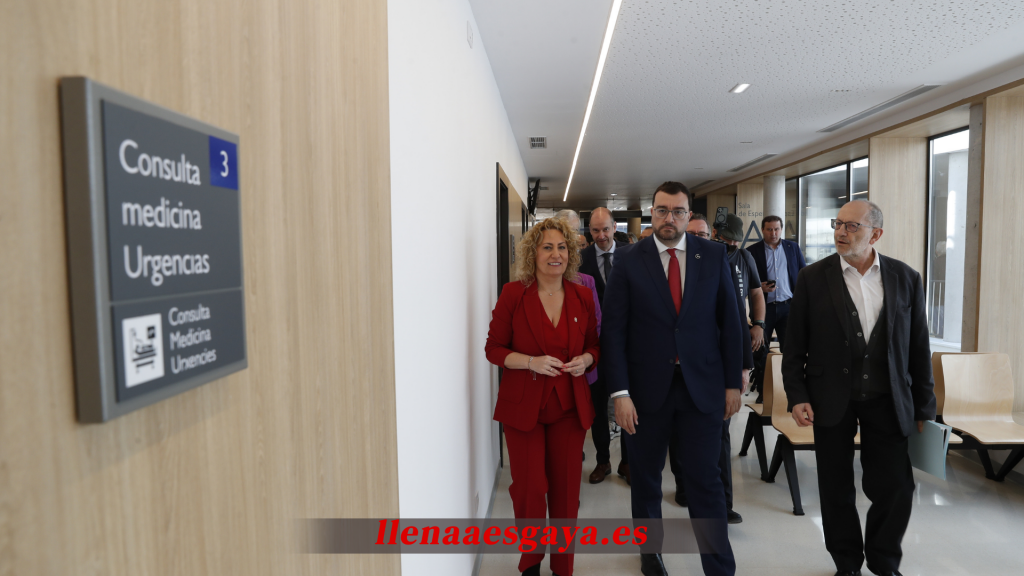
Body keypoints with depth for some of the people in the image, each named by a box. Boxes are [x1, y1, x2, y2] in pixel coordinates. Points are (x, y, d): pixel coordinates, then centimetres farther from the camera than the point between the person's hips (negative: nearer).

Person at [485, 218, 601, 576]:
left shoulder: (582, 297, 2)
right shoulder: (513, 294, -7)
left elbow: (594, 345, 13)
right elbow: (494, 348, -4)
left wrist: (585, 359, -9)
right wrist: (531, 362, -19)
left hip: (569, 406, 3)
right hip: (523, 405, -2)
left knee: (565, 489, 8)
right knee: (529, 489, 2)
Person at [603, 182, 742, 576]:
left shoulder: (713, 256, 2)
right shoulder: (629, 261, -4)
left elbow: (729, 321, 5)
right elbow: (614, 330, -6)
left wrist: (733, 382, 2)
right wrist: (620, 393, -12)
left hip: (703, 388, 0)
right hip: (647, 388, 0)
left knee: (705, 482, 4)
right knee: (645, 479, 16)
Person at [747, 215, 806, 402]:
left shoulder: (793, 247, 8)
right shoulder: (752, 251, 0)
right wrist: (758, 287, -17)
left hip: (788, 306, 1)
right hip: (764, 307, -1)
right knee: (760, 350, 4)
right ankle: (761, 391, 15)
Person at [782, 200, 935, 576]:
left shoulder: (906, 279, 1)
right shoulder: (813, 278, -4)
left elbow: (919, 348, 5)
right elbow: (794, 345, -2)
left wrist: (924, 408, 6)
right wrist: (797, 397, -8)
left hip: (886, 401, 1)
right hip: (832, 400, -1)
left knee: (896, 488, 4)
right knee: (836, 488, 10)